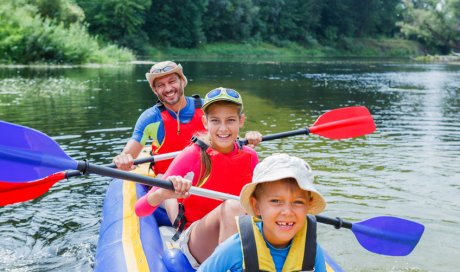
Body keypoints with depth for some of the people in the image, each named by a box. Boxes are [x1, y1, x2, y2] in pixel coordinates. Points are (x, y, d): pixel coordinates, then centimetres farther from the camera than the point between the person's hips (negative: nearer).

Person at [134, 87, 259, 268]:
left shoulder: (250, 156, 1)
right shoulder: (192, 156, -12)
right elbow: (140, 209, -18)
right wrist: (163, 194, -40)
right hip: (194, 242, -4)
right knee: (233, 206, -34)